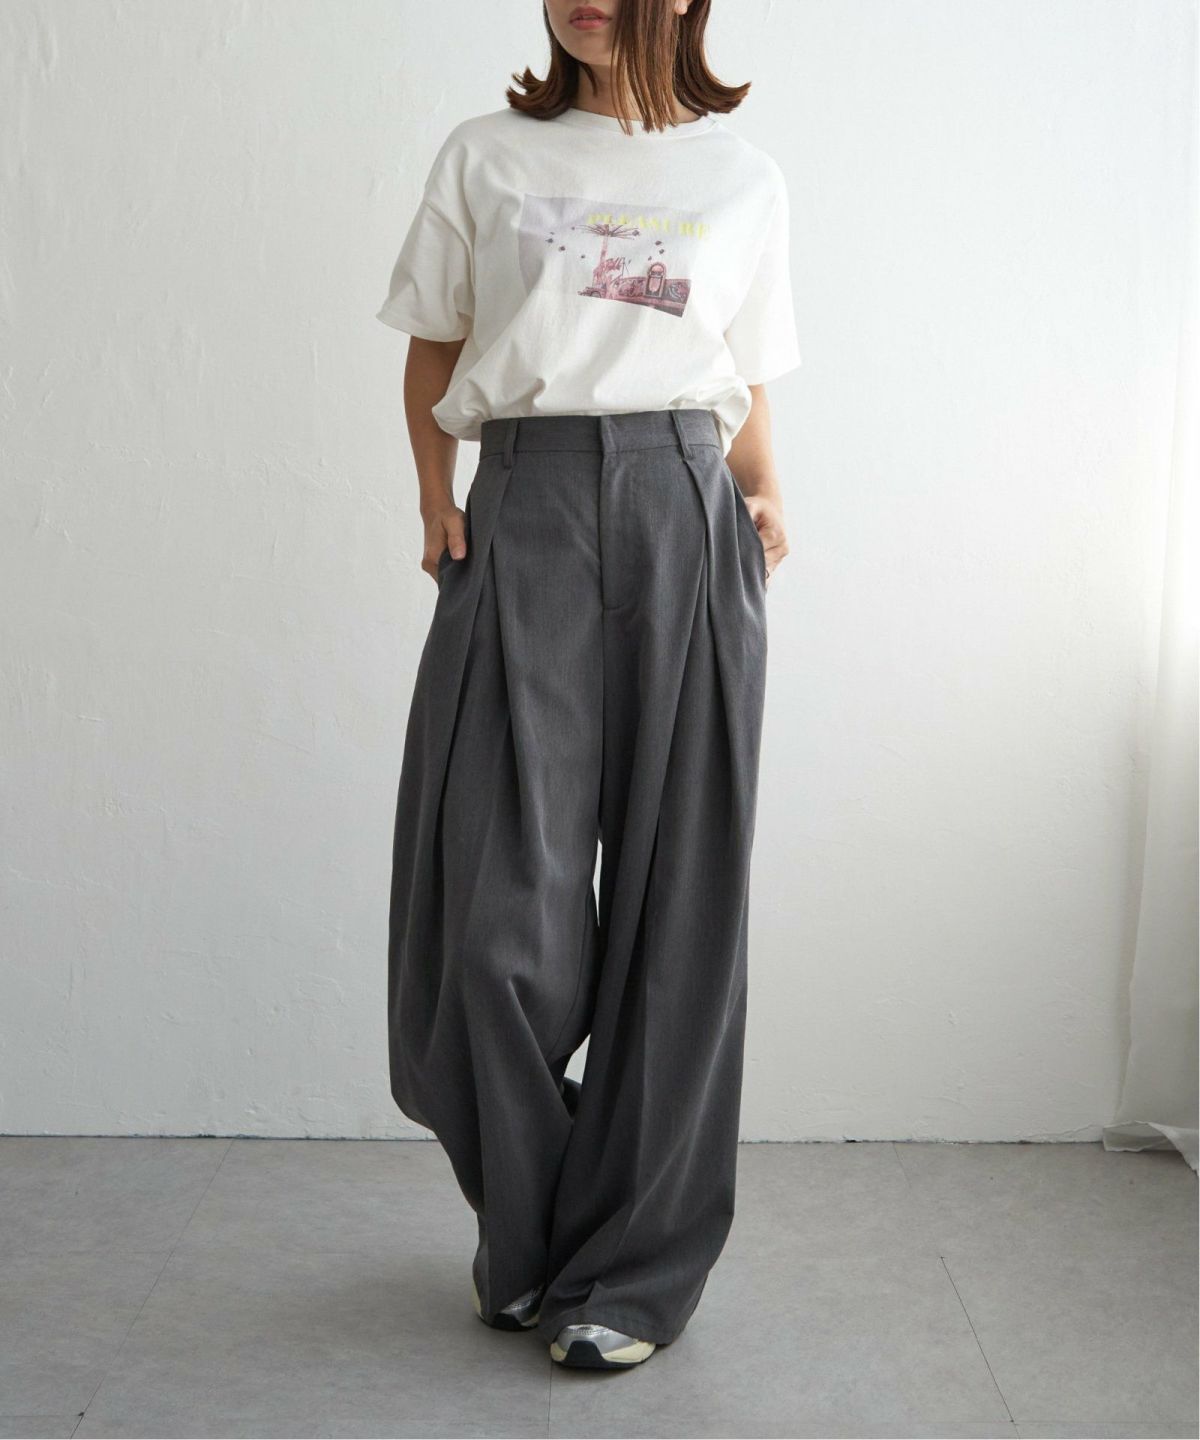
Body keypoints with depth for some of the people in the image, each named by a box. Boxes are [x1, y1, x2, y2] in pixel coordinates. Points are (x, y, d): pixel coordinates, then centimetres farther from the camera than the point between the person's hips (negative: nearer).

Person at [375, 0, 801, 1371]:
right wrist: (437, 498, -1)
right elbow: (432, 354, 15)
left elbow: (745, 388, 18)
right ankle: (526, 1239, 20)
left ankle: (633, 1268, 13)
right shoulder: (484, 155, 14)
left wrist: (765, 503, 0)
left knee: (673, 902, 0)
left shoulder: (744, 176, 16)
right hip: (523, 513, 0)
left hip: (684, 517, 1)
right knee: (501, 905, -3)